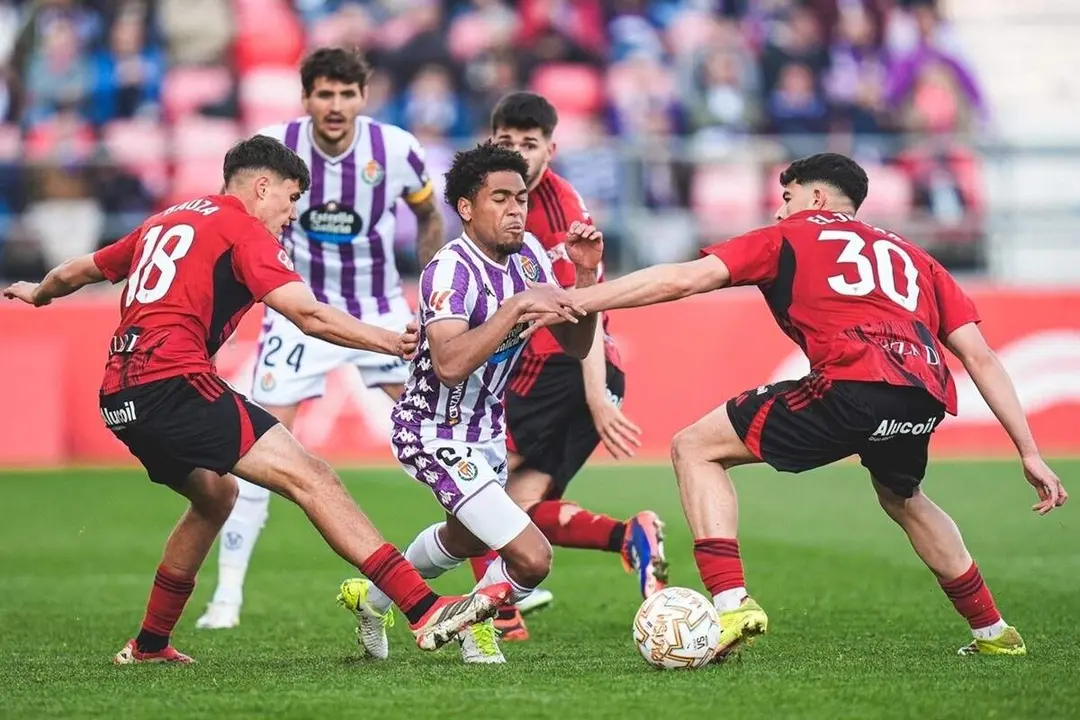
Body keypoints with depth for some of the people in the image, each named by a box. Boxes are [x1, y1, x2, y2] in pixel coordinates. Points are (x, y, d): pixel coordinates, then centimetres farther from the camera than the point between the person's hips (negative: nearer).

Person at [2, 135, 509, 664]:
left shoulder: (163, 223, 25)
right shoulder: (241, 228, 2)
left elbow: (79, 270, 39)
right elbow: (308, 315, -12)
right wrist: (393, 342, -10)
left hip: (120, 397, 9)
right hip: (174, 384, -9)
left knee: (215, 494, 31)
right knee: (309, 477, -16)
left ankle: (149, 645, 37)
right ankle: (426, 610, -28)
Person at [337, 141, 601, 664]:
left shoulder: (527, 254, -3)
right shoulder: (451, 270, -27)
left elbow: (575, 346, -1)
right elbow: (449, 363, -43)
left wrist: (585, 276, -16)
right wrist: (516, 307, -43)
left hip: (486, 427, 9)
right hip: (436, 436, -9)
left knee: (468, 540, 35)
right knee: (531, 558, -19)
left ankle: (371, 600, 58)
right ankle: (475, 624, 12)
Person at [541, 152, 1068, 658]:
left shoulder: (789, 237, 21)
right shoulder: (911, 255, 33)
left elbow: (684, 279, 9)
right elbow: (980, 357, 25)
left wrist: (572, 302, 13)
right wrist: (1029, 453, 26)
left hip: (853, 385, -6)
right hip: (926, 398, 6)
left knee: (695, 448, 9)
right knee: (901, 498, 39)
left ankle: (731, 602, -7)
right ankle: (993, 632, 42)